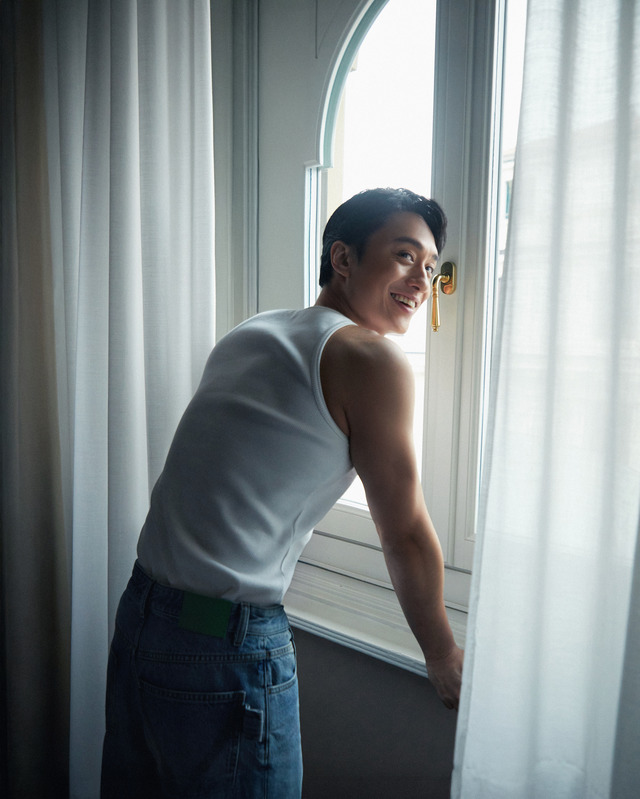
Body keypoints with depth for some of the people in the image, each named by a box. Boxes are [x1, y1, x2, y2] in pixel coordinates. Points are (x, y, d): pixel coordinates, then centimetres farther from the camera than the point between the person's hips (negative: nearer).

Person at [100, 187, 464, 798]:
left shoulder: (249, 333, 11)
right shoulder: (372, 359, -12)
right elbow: (406, 537, -7)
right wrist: (444, 659, 8)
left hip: (137, 611, 8)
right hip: (224, 649, -8)